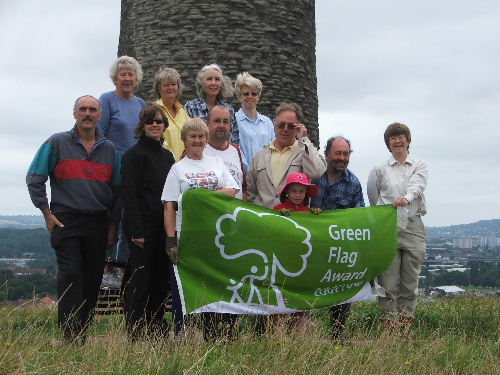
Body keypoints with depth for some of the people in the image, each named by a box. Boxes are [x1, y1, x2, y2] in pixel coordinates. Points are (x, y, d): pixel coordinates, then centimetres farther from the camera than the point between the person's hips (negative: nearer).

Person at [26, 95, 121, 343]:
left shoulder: (109, 149, 12)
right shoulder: (57, 143, 2)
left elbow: (117, 190, 15)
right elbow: (34, 179, 2)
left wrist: (113, 224, 10)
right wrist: (47, 213, -3)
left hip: (98, 224, 4)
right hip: (66, 220, -4)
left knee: (92, 281, 5)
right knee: (70, 276, -13)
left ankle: (84, 336, 14)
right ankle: (71, 338, -12)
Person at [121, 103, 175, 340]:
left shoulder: (167, 156, 17)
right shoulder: (134, 154, -6)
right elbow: (129, 194, -12)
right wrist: (136, 231, -18)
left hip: (163, 228, 7)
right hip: (143, 227, -7)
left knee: (160, 280, 10)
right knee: (140, 282, -4)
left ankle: (158, 333, 17)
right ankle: (136, 336, 2)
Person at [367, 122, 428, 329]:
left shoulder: (420, 166, 10)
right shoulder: (380, 170, 11)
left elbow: (417, 185, -11)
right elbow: (373, 198, 18)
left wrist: (406, 198, -30)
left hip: (413, 227, 1)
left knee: (410, 279, 2)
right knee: (388, 279, -5)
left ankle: (406, 319, 10)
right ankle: (388, 323, 0)